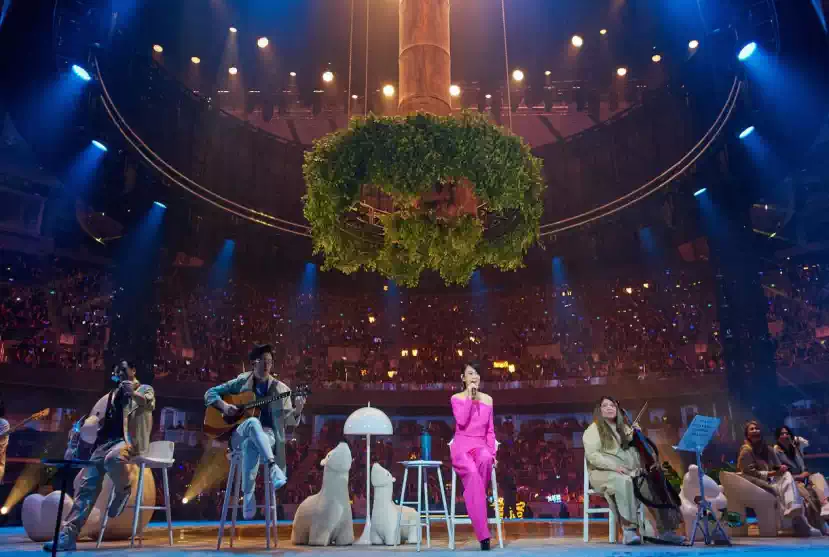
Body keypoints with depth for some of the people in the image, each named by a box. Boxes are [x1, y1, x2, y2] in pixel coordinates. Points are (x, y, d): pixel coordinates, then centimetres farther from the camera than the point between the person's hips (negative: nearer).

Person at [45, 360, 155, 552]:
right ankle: (68, 534, -9)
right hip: (106, 440, 6)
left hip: (130, 439, -6)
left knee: (112, 458, -38)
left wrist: (133, 393, -33)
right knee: (87, 484, -8)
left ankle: (123, 490, -10)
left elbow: (149, 404, -15)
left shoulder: (144, 389, 8)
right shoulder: (113, 394, 25)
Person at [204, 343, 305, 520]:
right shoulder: (241, 382, 8)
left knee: (251, 444, -40)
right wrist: (223, 405, -9)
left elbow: (288, 421, 2)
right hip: (239, 435, 0)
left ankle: (248, 494, -32)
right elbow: (210, 393, 12)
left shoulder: (280, 389, 6)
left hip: (267, 436, 0)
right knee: (253, 422, -38)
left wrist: (297, 410, -21)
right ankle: (273, 467, -45)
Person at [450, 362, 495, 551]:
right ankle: (483, 535, -34)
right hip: (461, 446, -2)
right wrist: (470, 396, -12)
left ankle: (476, 499, -16)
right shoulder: (456, 398, 4)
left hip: (480, 446, 2)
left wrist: (492, 453, 1)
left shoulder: (487, 399, 12)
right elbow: (461, 421, -14)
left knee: (485, 459, -38)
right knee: (473, 473, -34)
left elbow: (490, 431, 13)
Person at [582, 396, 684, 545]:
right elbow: (592, 455, -11)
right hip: (604, 473, -6)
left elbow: (634, 450, 21)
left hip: (630, 471, 6)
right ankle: (628, 529, -38)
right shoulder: (593, 429, 1)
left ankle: (664, 530, -16)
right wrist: (614, 466, -24)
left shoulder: (623, 428, 22)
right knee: (624, 482, -38)